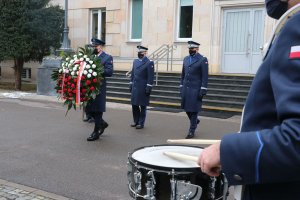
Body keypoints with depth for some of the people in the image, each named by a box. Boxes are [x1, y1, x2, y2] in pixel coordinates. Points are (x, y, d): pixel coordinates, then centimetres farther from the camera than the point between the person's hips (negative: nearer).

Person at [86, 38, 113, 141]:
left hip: (99, 87, -6)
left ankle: (96, 132, 10)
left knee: (97, 110, 0)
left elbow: (109, 72, -15)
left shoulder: (107, 58, -3)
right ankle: (102, 123, 34)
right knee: (89, 109, 13)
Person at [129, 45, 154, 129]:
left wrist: (148, 88, -15)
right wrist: (131, 84, 13)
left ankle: (141, 123, 12)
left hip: (143, 88, -6)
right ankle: (136, 121, 25)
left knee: (142, 106, 3)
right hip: (135, 87, 6)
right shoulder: (135, 61, 12)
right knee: (134, 105, 10)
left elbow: (151, 77, -11)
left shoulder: (149, 63, -8)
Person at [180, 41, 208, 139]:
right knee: (186, 108, 11)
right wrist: (181, 87, 12)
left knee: (194, 109, 0)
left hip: (196, 89, -5)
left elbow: (205, 77, -9)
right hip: (186, 89, 6)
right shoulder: (186, 59, 12)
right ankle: (195, 121, 39)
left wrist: (203, 90, -13)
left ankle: (192, 131, 11)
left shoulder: (203, 60, -6)